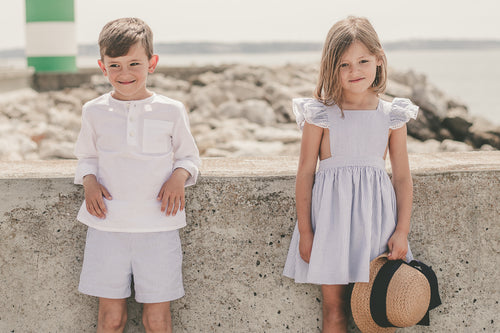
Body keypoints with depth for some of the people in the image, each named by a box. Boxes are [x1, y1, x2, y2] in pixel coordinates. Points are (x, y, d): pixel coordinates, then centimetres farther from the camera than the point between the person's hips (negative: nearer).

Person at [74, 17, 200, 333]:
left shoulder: (171, 111, 0)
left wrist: (180, 176, -10)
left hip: (158, 225, -1)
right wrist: (89, 181, -4)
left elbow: (189, 155, 12)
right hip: (107, 225, 1)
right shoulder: (94, 111, 4)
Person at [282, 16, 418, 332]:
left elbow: (403, 176, 6)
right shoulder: (320, 115, -4)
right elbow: (306, 172, -1)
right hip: (331, 216, -1)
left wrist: (402, 231, -1)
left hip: (375, 216, 2)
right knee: (334, 308, 5)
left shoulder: (391, 116, 2)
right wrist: (305, 231, -2)